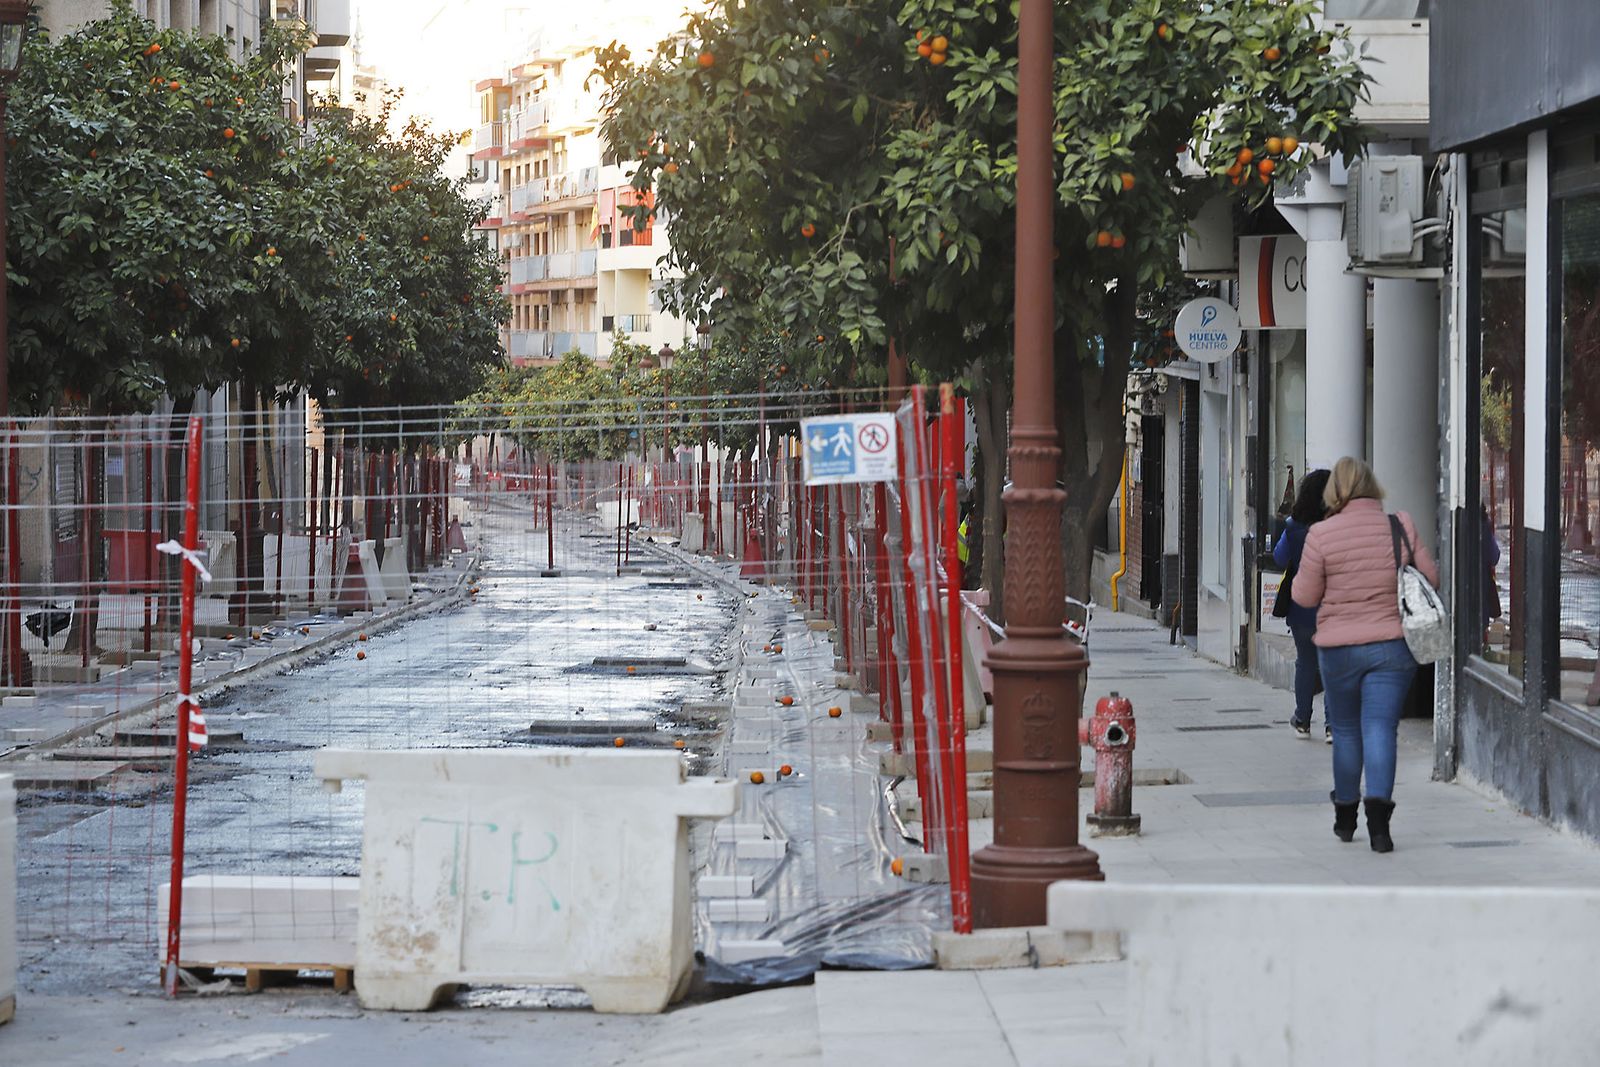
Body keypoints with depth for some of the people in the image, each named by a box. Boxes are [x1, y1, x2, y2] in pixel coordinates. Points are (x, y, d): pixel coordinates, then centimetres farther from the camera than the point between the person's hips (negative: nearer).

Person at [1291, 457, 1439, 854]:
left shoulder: (1322, 535, -9)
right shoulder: (1401, 527, -4)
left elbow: (1305, 596, -3)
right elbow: (1431, 577, 5)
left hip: (1339, 649, 0)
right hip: (1392, 645, 0)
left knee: (1346, 731, 15)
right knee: (1380, 728, -2)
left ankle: (1345, 816, 27)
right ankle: (1378, 810, -22)